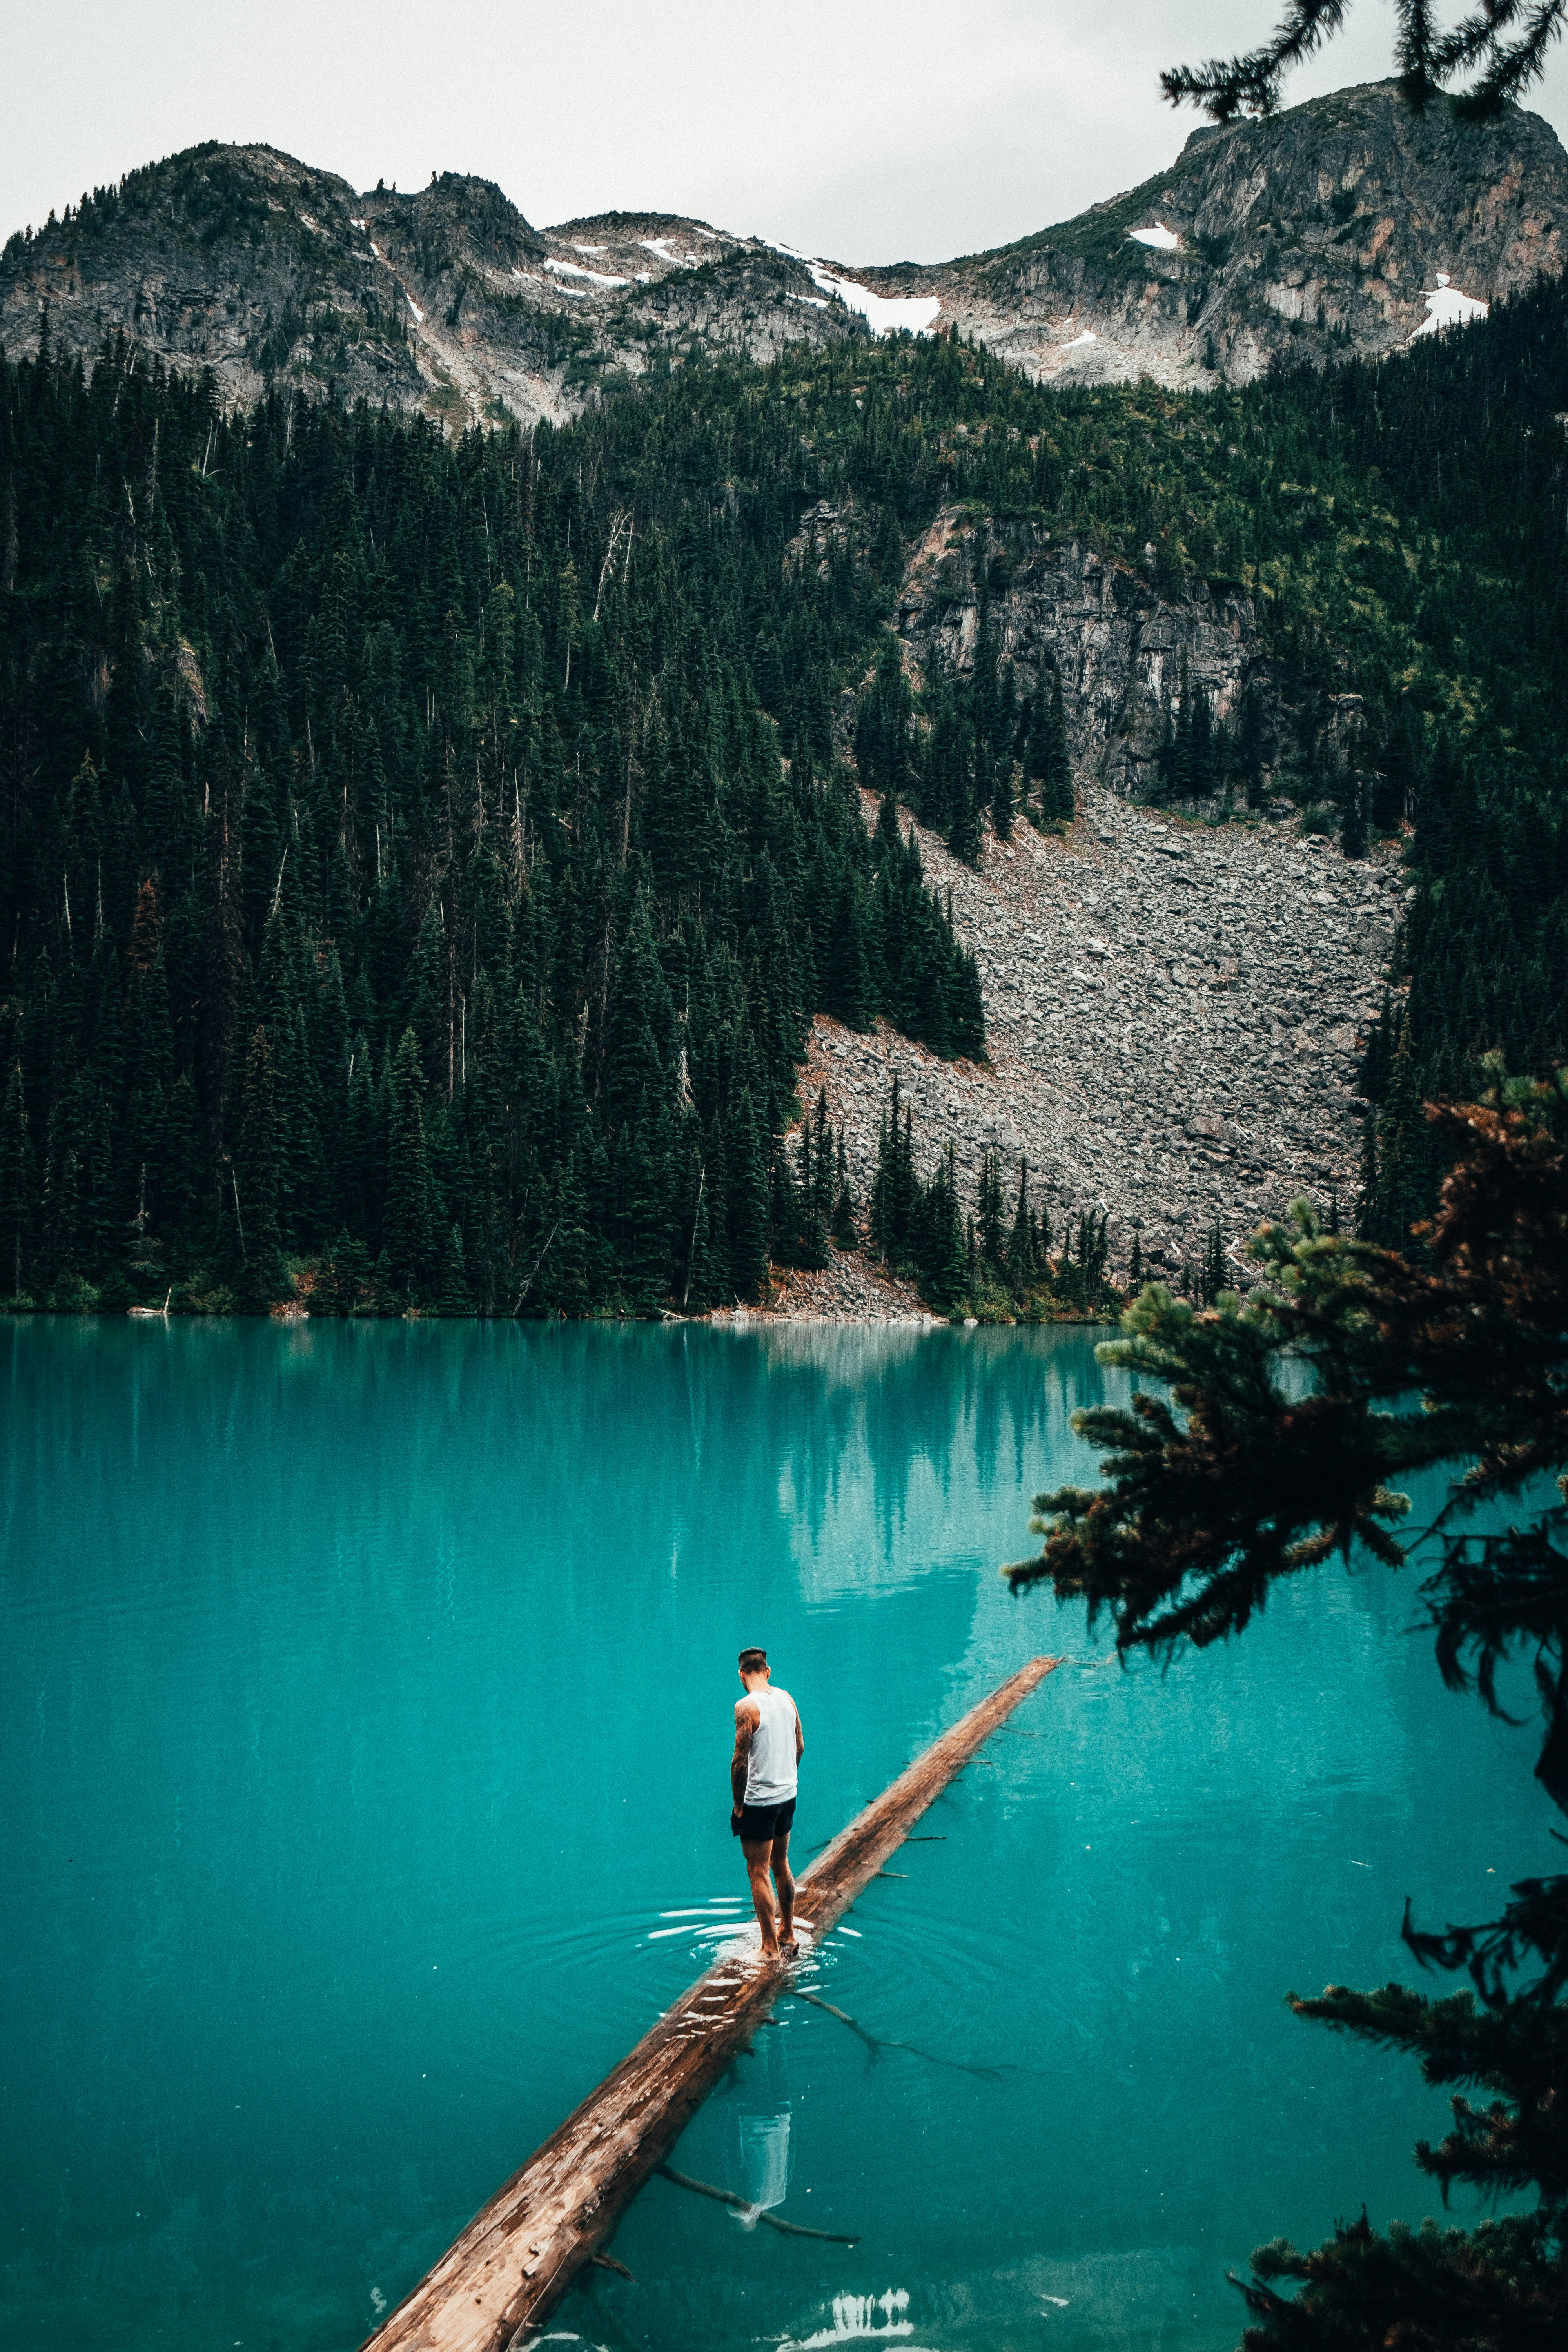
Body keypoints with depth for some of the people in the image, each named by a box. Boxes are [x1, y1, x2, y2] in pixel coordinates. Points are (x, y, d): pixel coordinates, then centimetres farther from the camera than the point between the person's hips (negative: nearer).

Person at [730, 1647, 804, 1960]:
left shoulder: (746, 1706, -18)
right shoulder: (787, 1698, 3)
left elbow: (740, 1761, -18)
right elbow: (800, 1747, 11)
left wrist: (738, 1804, -8)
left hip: (759, 1801, -7)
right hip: (788, 1795, 7)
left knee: (758, 1873, 3)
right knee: (781, 1864, 21)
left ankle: (771, 1948, 7)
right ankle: (788, 1934, 32)